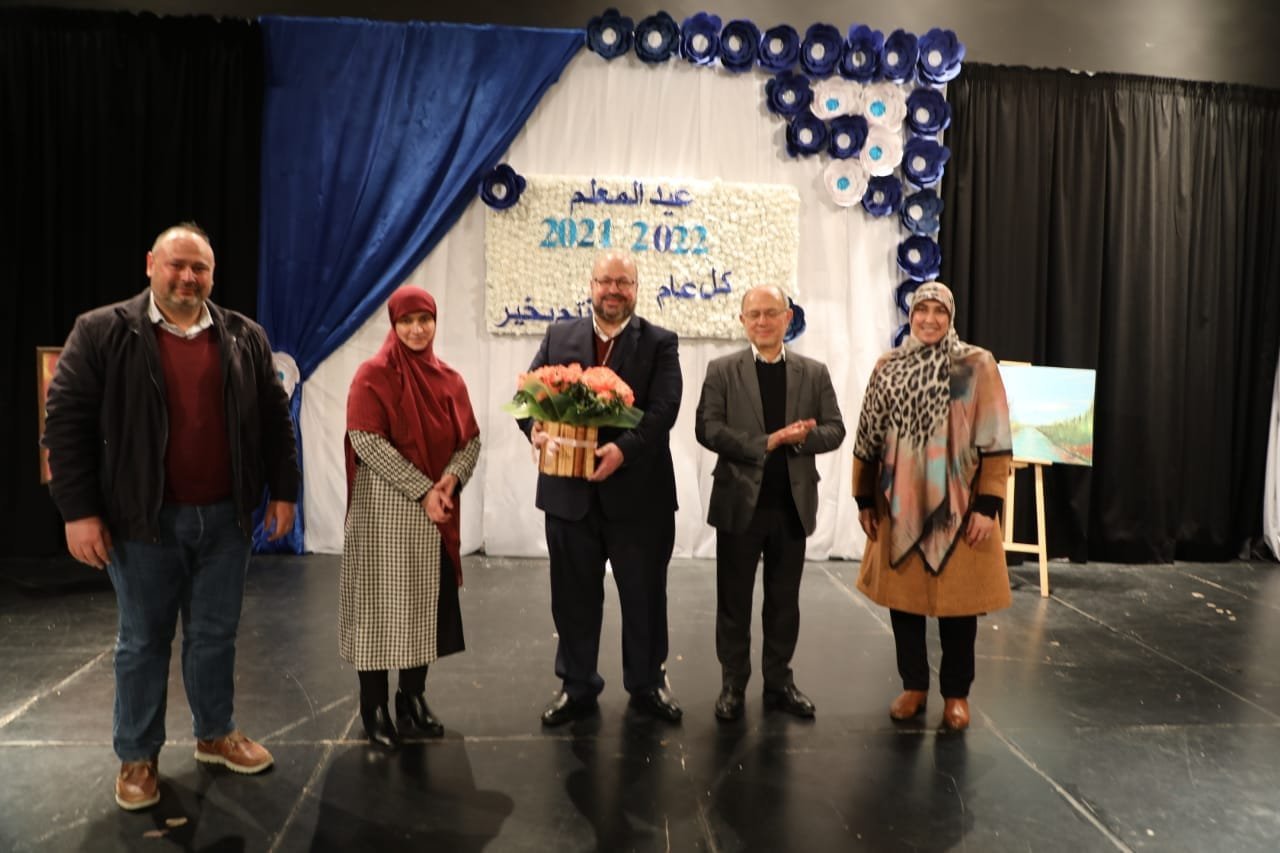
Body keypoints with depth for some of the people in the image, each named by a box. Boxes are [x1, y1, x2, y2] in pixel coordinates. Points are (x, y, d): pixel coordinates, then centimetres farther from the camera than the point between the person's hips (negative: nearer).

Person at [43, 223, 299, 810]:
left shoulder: (244, 337, 5)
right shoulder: (102, 332, -4)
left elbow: (274, 419, 7)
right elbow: (67, 419, -5)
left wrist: (282, 492, 4)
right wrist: (78, 511, -10)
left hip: (225, 517, 3)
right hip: (144, 520, -2)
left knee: (215, 635, 15)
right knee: (143, 641, 12)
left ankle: (215, 735, 33)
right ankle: (138, 756, 29)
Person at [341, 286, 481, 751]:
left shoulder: (449, 379, 8)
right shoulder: (373, 375, -7)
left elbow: (471, 439, 8)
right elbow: (367, 442, -15)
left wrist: (451, 479, -13)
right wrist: (422, 490, -17)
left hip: (438, 513, 5)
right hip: (384, 508, -5)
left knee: (426, 602, 10)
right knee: (382, 604, 2)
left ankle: (414, 697, 25)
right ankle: (375, 707, 15)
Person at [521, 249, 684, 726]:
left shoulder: (660, 343, 0)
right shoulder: (559, 337, 8)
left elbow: (663, 409, -12)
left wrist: (623, 448, -27)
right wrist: (535, 428, -20)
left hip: (638, 491, -1)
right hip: (569, 488, 2)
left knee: (644, 594, 12)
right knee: (574, 595, 12)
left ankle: (647, 684, 31)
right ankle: (577, 687, 30)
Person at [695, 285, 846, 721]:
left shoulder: (814, 372, 7)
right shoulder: (722, 370, 0)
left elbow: (834, 430, 2)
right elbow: (707, 429, -11)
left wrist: (801, 438, -18)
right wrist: (766, 443, -18)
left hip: (793, 504, 2)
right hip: (740, 501, -2)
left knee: (784, 600, 12)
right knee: (734, 599, 8)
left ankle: (780, 681, 27)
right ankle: (733, 684, 22)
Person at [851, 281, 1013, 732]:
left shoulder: (977, 365, -4)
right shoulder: (888, 367, 4)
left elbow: (994, 441, -6)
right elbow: (869, 436, 7)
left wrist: (988, 505, -11)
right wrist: (864, 498, 7)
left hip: (957, 506, -2)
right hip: (900, 504, 3)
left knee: (956, 600, 7)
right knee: (903, 596, 10)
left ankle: (956, 692, 25)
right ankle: (913, 685, 27)